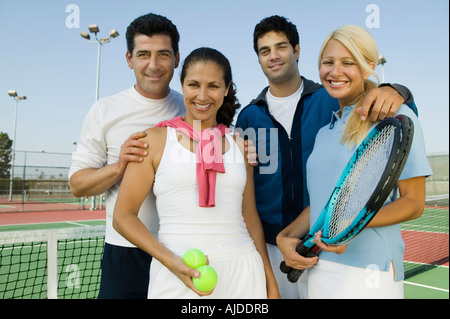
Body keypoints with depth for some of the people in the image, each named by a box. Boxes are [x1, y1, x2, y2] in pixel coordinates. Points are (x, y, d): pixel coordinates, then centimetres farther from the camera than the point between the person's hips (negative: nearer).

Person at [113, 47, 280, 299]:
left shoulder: (239, 144, 8)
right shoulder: (156, 139, -1)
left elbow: (250, 216, 12)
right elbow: (124, 217, -2)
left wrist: (271, 283, 11)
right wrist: (171, 262, -14)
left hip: (241, 271, 3)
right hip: (177, 276, -2)